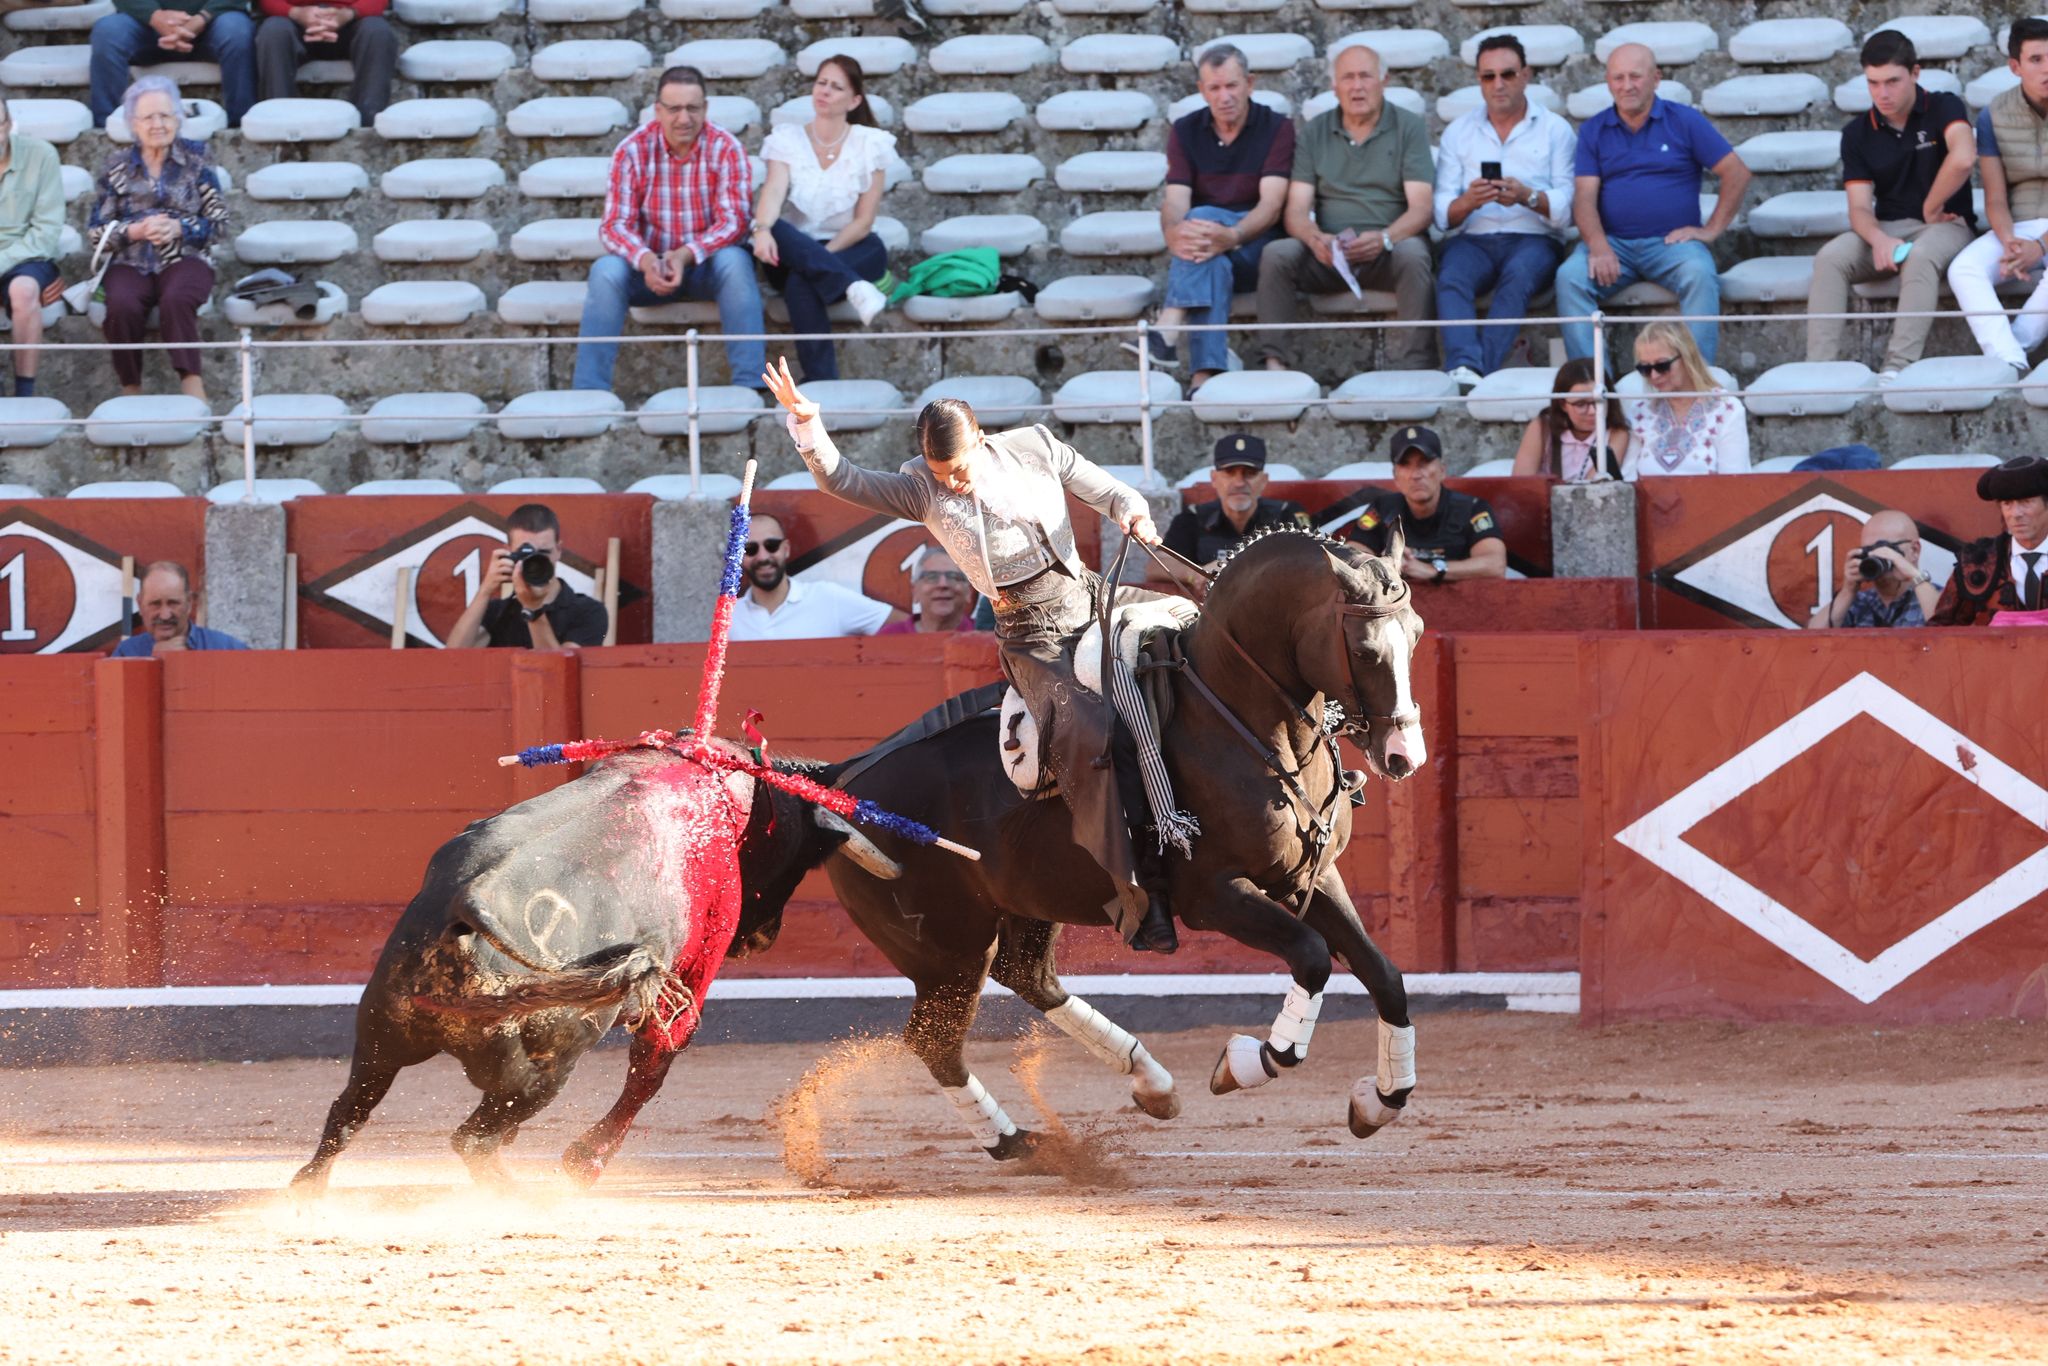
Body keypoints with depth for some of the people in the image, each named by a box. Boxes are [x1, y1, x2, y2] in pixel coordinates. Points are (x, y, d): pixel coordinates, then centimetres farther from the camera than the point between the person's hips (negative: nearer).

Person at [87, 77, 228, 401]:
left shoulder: (196, 160, 9)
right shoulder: (116, 165, 11)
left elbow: (219, 223, 7)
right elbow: (97, 233, 9)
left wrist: (179, 228, -11)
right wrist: (136, 231, -10)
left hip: (183, 260, -1)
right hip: (130, 264, 1)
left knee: (176, 299, -36)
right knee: (122, 305, -34)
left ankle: (193, 388, -40)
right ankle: (131, 394, -23)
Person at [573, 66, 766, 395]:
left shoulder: (726, 149, -10)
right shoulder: (632, 152, -7)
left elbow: (733, 221, -17)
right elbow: (615, 225, -12)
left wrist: (686, 255, -34)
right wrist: (645, 259, -35)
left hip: (706, 264, -1)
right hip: (650, 266, 1)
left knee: (735, 261, -33)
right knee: (606, 271, -28)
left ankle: (749, 383, -35)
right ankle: (589, 390, -29)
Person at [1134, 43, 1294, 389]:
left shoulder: (1277, 129, -2)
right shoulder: (1186, 131, 7)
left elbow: (1271, 204, -15)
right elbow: (1175, 200, -6)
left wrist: (1232, 237, -37)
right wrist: (1173, 233, -33)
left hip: (1257, 246, -2)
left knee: (1202, 217, -34)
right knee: (1212, 262, -36)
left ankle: (1167, 331, -54)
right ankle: (1206, 373, -55)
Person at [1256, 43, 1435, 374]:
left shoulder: (1408, 128, 5)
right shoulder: (1315, 133, 12)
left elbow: (1420, 208, -6)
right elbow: (1296, 209, 3)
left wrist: (1384, 238, -27)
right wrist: (1316, 240, -21)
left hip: (1386, 250, -2)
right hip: (1328, 254, 2)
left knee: (1413, 254, -35)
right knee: (1277, 255, -26)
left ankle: (1410, 369, -37)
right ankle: (1276, 365, -28)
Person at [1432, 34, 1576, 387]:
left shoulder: (1555, 130, 11)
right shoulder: (1458, 133, 18)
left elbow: (1569, 208, -1)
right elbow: (1442, 214, 7)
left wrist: (1528, 197, -20)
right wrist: (1467, 202, -16)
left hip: (1533, 238, -1)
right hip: (1473, 238, 2)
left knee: (1518, 275, -36)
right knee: (1451, 278, -32)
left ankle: (1483, 367, -47)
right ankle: (1465, 366, -52)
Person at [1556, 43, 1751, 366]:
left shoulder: (1685, 121, 7)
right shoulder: (1594, 131, 12)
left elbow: (1737, 174, 5)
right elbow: (1585, 196, 1)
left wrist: (1712, 230, -3)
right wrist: (1598, 247, -17)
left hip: (1672, 241, -2)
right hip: (1612, 240, 2)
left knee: (1699, 276, -34)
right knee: (1570, 277, -28)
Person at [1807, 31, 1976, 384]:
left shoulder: (1943, 109, -5)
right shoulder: (1857, 133, 6)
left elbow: (1963, 157, -25)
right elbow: (1859, 207, -2)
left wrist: (1931, 210, -15)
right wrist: (1879, 239, -24)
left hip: (1946, 225, -4)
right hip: (1885, 229, 4)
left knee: (1920, 256, -39)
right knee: (1830, 258, -25)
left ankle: (1898, 368, -46)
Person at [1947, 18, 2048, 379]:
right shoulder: (1995, 115, 1)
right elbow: (1995, 199, 0)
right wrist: (2009, 243, -21)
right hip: (2017, 227, 3)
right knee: (1963, 270, -28)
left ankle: (2012, 346, -31)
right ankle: (2011, 364, -43)